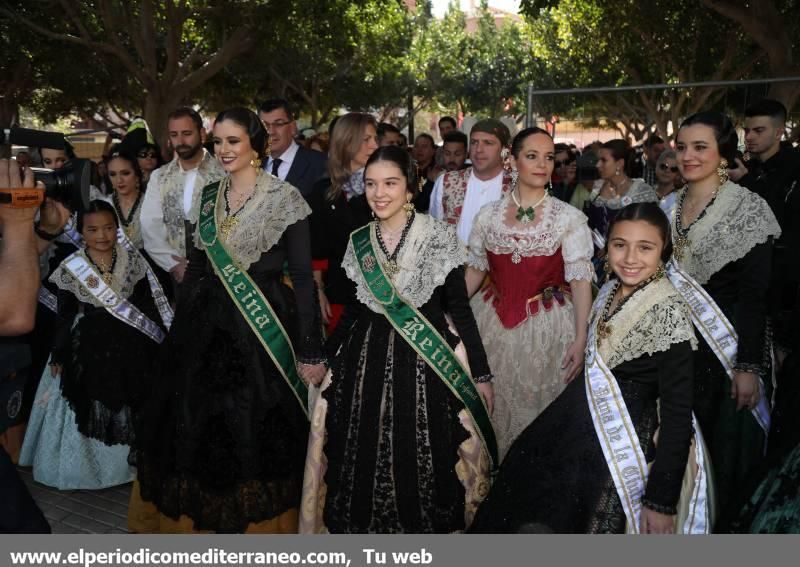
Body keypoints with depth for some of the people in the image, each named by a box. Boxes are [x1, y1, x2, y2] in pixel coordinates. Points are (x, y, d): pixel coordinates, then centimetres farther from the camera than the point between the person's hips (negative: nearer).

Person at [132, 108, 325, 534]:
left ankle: (259, 521, 24)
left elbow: (302, 276, -10)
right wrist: (181, 327, 11)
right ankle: (211, 517, 32)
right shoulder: (209, 195, 10)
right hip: (206, 327, 5)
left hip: (262, 327, -5)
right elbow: (196, 266, 15)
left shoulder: (284, 198, -7)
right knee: (202, 426, 11)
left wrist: (310, 351, -13)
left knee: (255, 431, 2)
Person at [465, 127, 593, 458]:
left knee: (538, 407, 6)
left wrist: (580, 339, -16)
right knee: (492, 407, 11)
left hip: (548, 328, -2)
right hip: (493, 325, 3)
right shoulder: (488, 215, 3)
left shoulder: (570, 218, -5)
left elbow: (580, 280, -8)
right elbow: (475, 271, 10)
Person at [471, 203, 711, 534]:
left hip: (621, 444, -7)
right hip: (577, 423, 8)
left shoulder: (669, 312, -20)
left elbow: (677, 413, -20)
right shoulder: (610, 291, 2)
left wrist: (661, 501, -19)